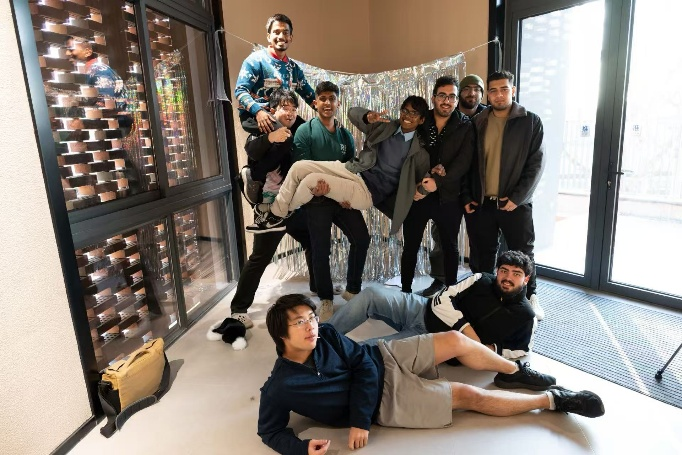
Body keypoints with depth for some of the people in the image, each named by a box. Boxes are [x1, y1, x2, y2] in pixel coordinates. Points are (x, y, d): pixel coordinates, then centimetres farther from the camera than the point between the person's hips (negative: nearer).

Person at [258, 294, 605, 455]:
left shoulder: (326, 336, -12)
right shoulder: (280, 387, -20)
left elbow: (362, 363, -10)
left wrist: (359, 420, -18)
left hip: (383, 359, 4)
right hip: (384, 399, -3)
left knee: (457, 341, -9)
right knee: (469, 395, -7)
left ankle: (515, 372, 19)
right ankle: (553, 399, 10)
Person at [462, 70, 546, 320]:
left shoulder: (530, 122, 0)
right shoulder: (477, 123, 7)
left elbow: (536, 163, -5)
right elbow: (468, 162, 8)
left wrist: (517, 198, -13)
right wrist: (466, 196, 0)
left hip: (515, 203, -2)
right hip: (481, 203, 2)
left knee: (522, 253, 8)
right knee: (484, 254, 10)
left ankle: (530, 297, 28)